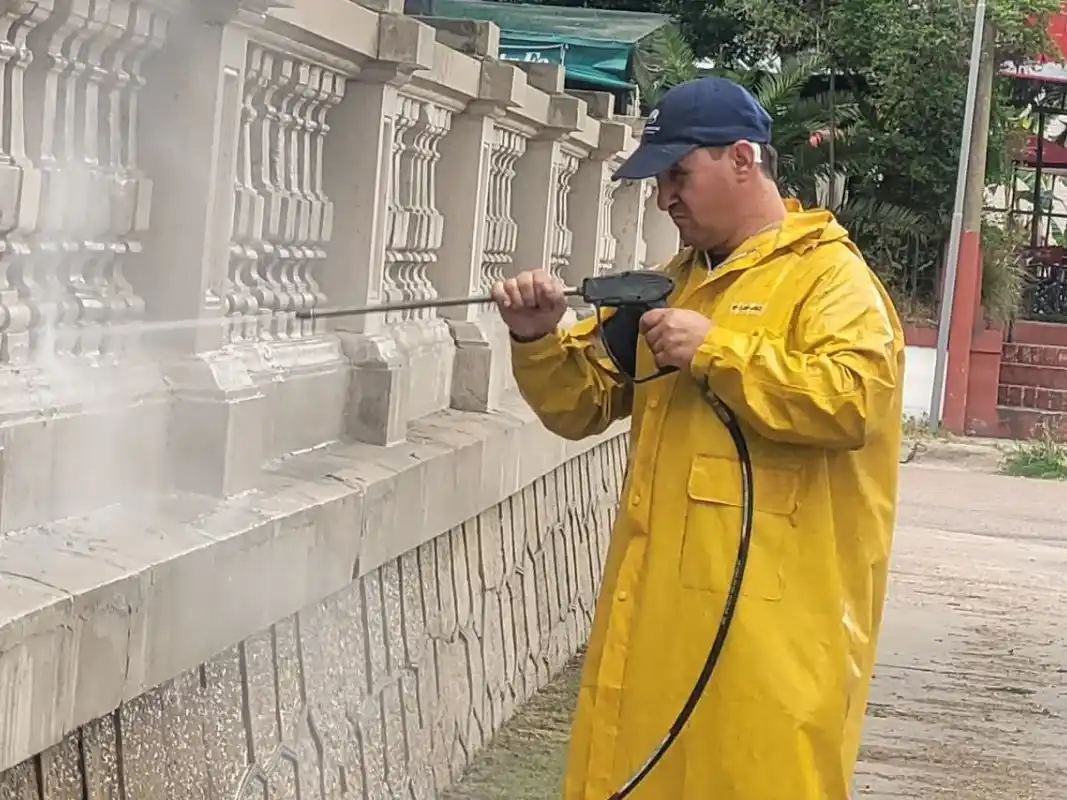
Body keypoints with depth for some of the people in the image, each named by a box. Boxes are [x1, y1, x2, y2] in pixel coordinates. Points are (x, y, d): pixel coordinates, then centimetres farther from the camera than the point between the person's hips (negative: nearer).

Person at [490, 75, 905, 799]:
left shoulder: (829, 274, -4)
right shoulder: (672, 282, 19)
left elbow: (853, 399, -22)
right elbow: (583, 405, 18)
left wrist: (714, 351, -17)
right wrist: (540, 340, -2)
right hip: (657, 604, 8)